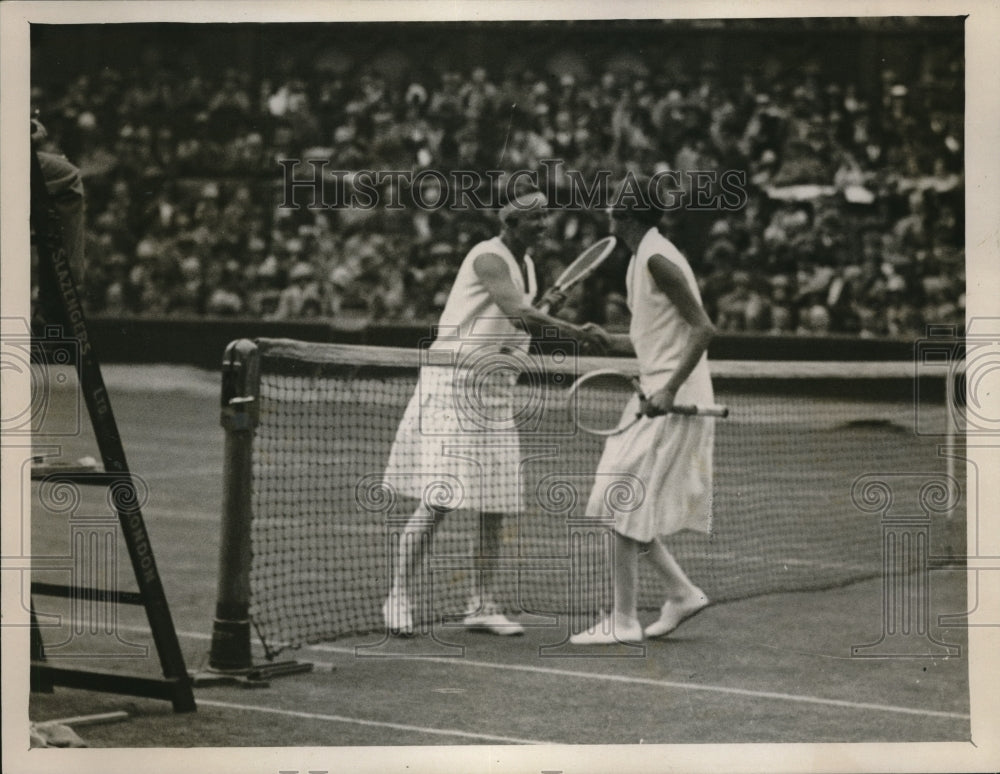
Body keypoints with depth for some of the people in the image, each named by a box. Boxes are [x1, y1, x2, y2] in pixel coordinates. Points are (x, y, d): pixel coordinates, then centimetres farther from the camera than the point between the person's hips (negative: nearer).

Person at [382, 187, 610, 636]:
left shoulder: (526, 265, 14)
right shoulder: (489, 258, -14)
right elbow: (517, 313, -28)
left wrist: (574, 337, 7)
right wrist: (575, 332, -30)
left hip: (495, 394, 9)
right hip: (454, 385, -9)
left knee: (494, 506, 6)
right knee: (437, 501, -10)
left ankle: (483, 606, 14)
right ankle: (399, 599, -1)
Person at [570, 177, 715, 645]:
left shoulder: (657, 260, -16)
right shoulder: (642, 259, 14)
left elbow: (703, 329, -21)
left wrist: (670, 389, -27)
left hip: (673, 405, -10)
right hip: (657, 400, 10)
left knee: (620, 504, -7)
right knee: (629, 506, 12)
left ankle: (623, 620, -2)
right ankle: (681, 592, 17)